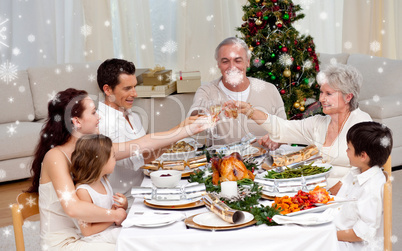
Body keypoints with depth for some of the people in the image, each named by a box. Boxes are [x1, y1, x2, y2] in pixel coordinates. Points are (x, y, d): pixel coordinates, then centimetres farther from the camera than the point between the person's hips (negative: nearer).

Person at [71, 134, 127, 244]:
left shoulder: (104, 181, 6)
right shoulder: (83, 191, -21)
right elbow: (87, 231, -19)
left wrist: (123, 205, -3)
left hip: (113, 229, 9)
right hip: (98, 237, -8)